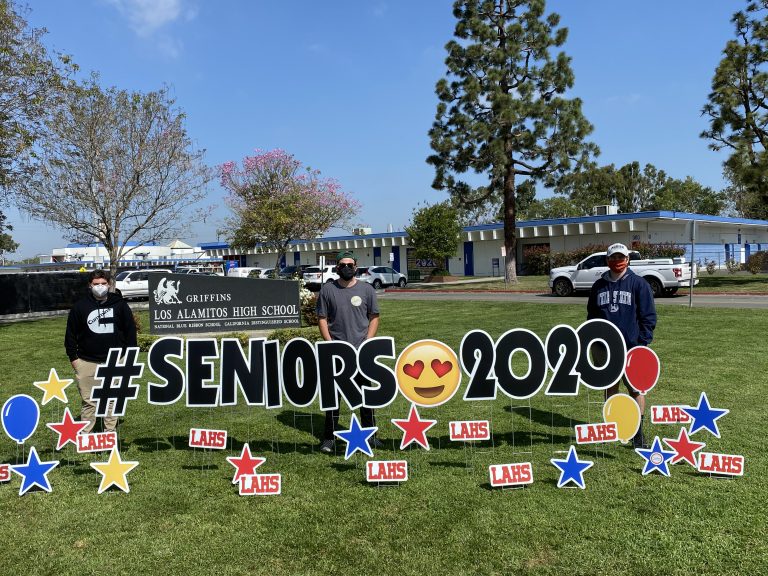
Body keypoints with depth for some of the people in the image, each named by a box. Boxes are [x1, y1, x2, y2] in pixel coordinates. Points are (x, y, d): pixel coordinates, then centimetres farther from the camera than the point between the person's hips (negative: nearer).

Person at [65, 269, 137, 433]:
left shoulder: (120, 305, 3)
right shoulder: (80, 307, 2)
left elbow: (130, 330, 7)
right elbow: (71, 333, 9)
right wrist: (73, 357, 5)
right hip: (87, 362, 0)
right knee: (88, 401, 3)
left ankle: (110, 431, 18)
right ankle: (85, 434, 12)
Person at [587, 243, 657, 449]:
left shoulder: (638, 284, -1)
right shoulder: (599, 285, 9)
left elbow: (648, 316, -2)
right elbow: (591, 316, 14)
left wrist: (642, 344, -8)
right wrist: (592, 342, 7)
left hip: (631, 347, -3)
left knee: (636, 390, 0)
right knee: (610, 389, 13)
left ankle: (638, 432, 10)